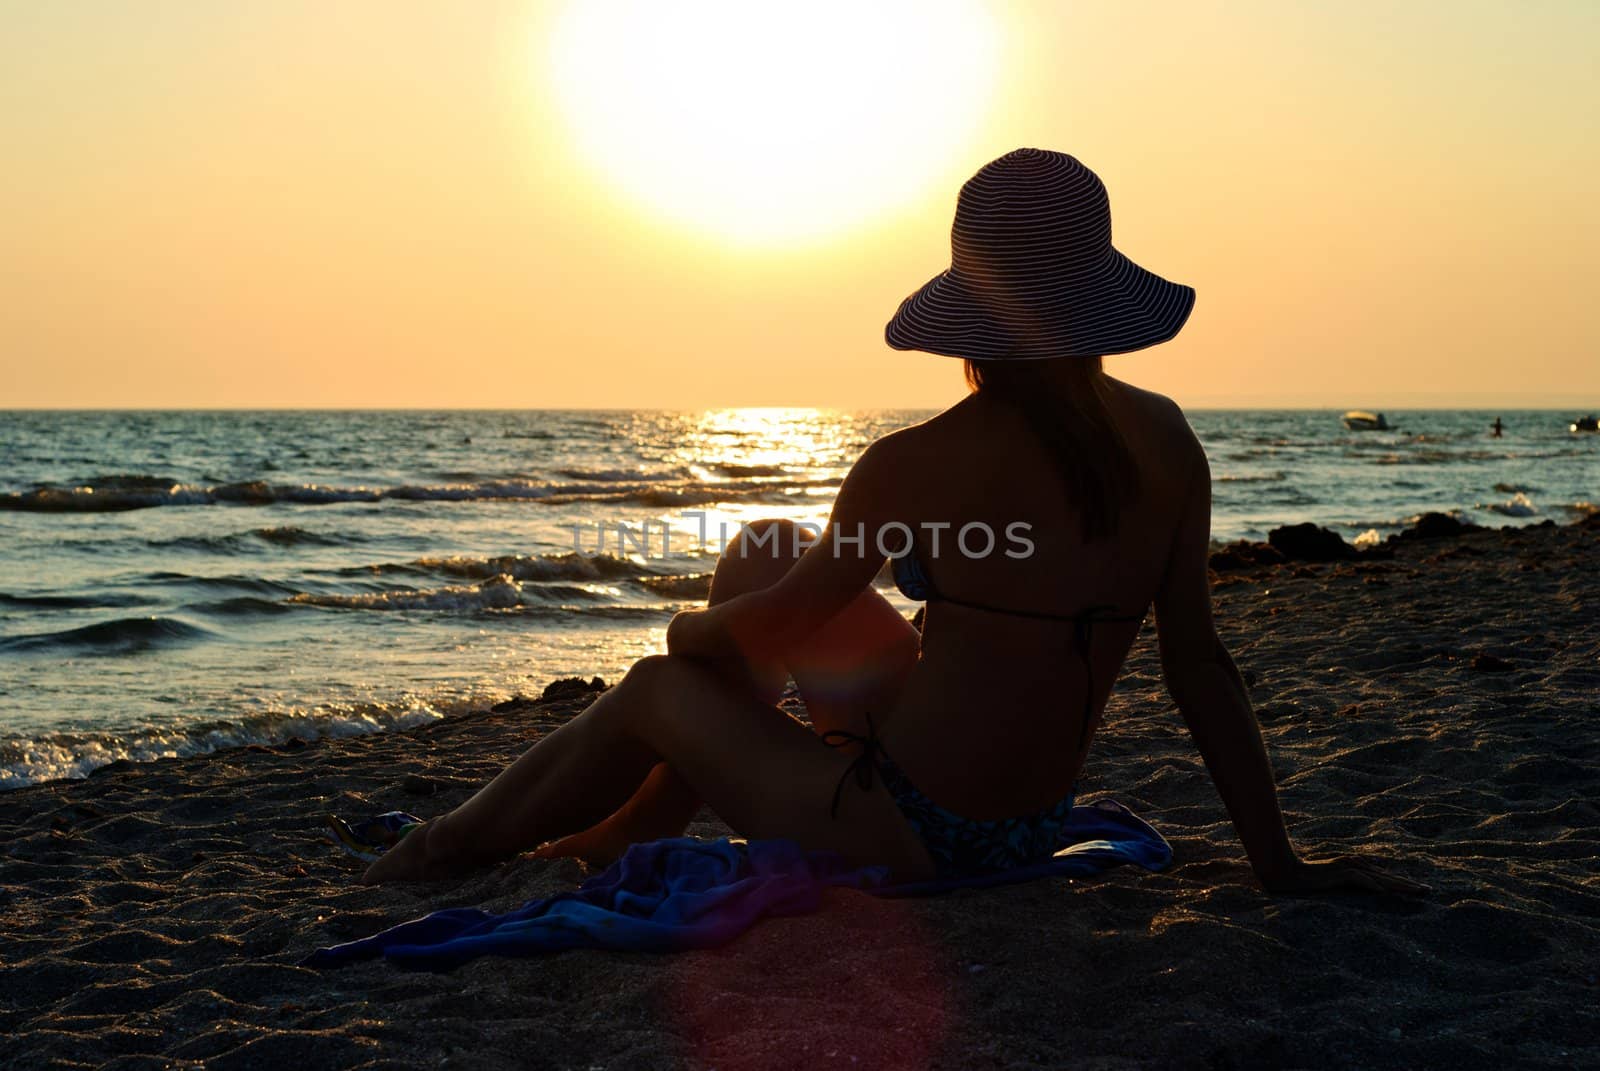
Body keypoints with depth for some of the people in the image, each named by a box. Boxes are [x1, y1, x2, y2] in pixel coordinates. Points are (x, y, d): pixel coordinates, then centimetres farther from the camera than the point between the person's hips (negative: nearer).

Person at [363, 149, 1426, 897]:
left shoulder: (911, 467, -20)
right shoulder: (1165, 440, -6)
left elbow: (782, 624, -5)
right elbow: (1201, 665, -4)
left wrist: (691, 630, 17)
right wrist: (1280, 861, 5)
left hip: (905, 833, -6)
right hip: (1033, 831, 6)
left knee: (656, 691, 18)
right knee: (760, 549, 20)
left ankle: (453, 843, 41)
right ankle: (630, 833, 36)